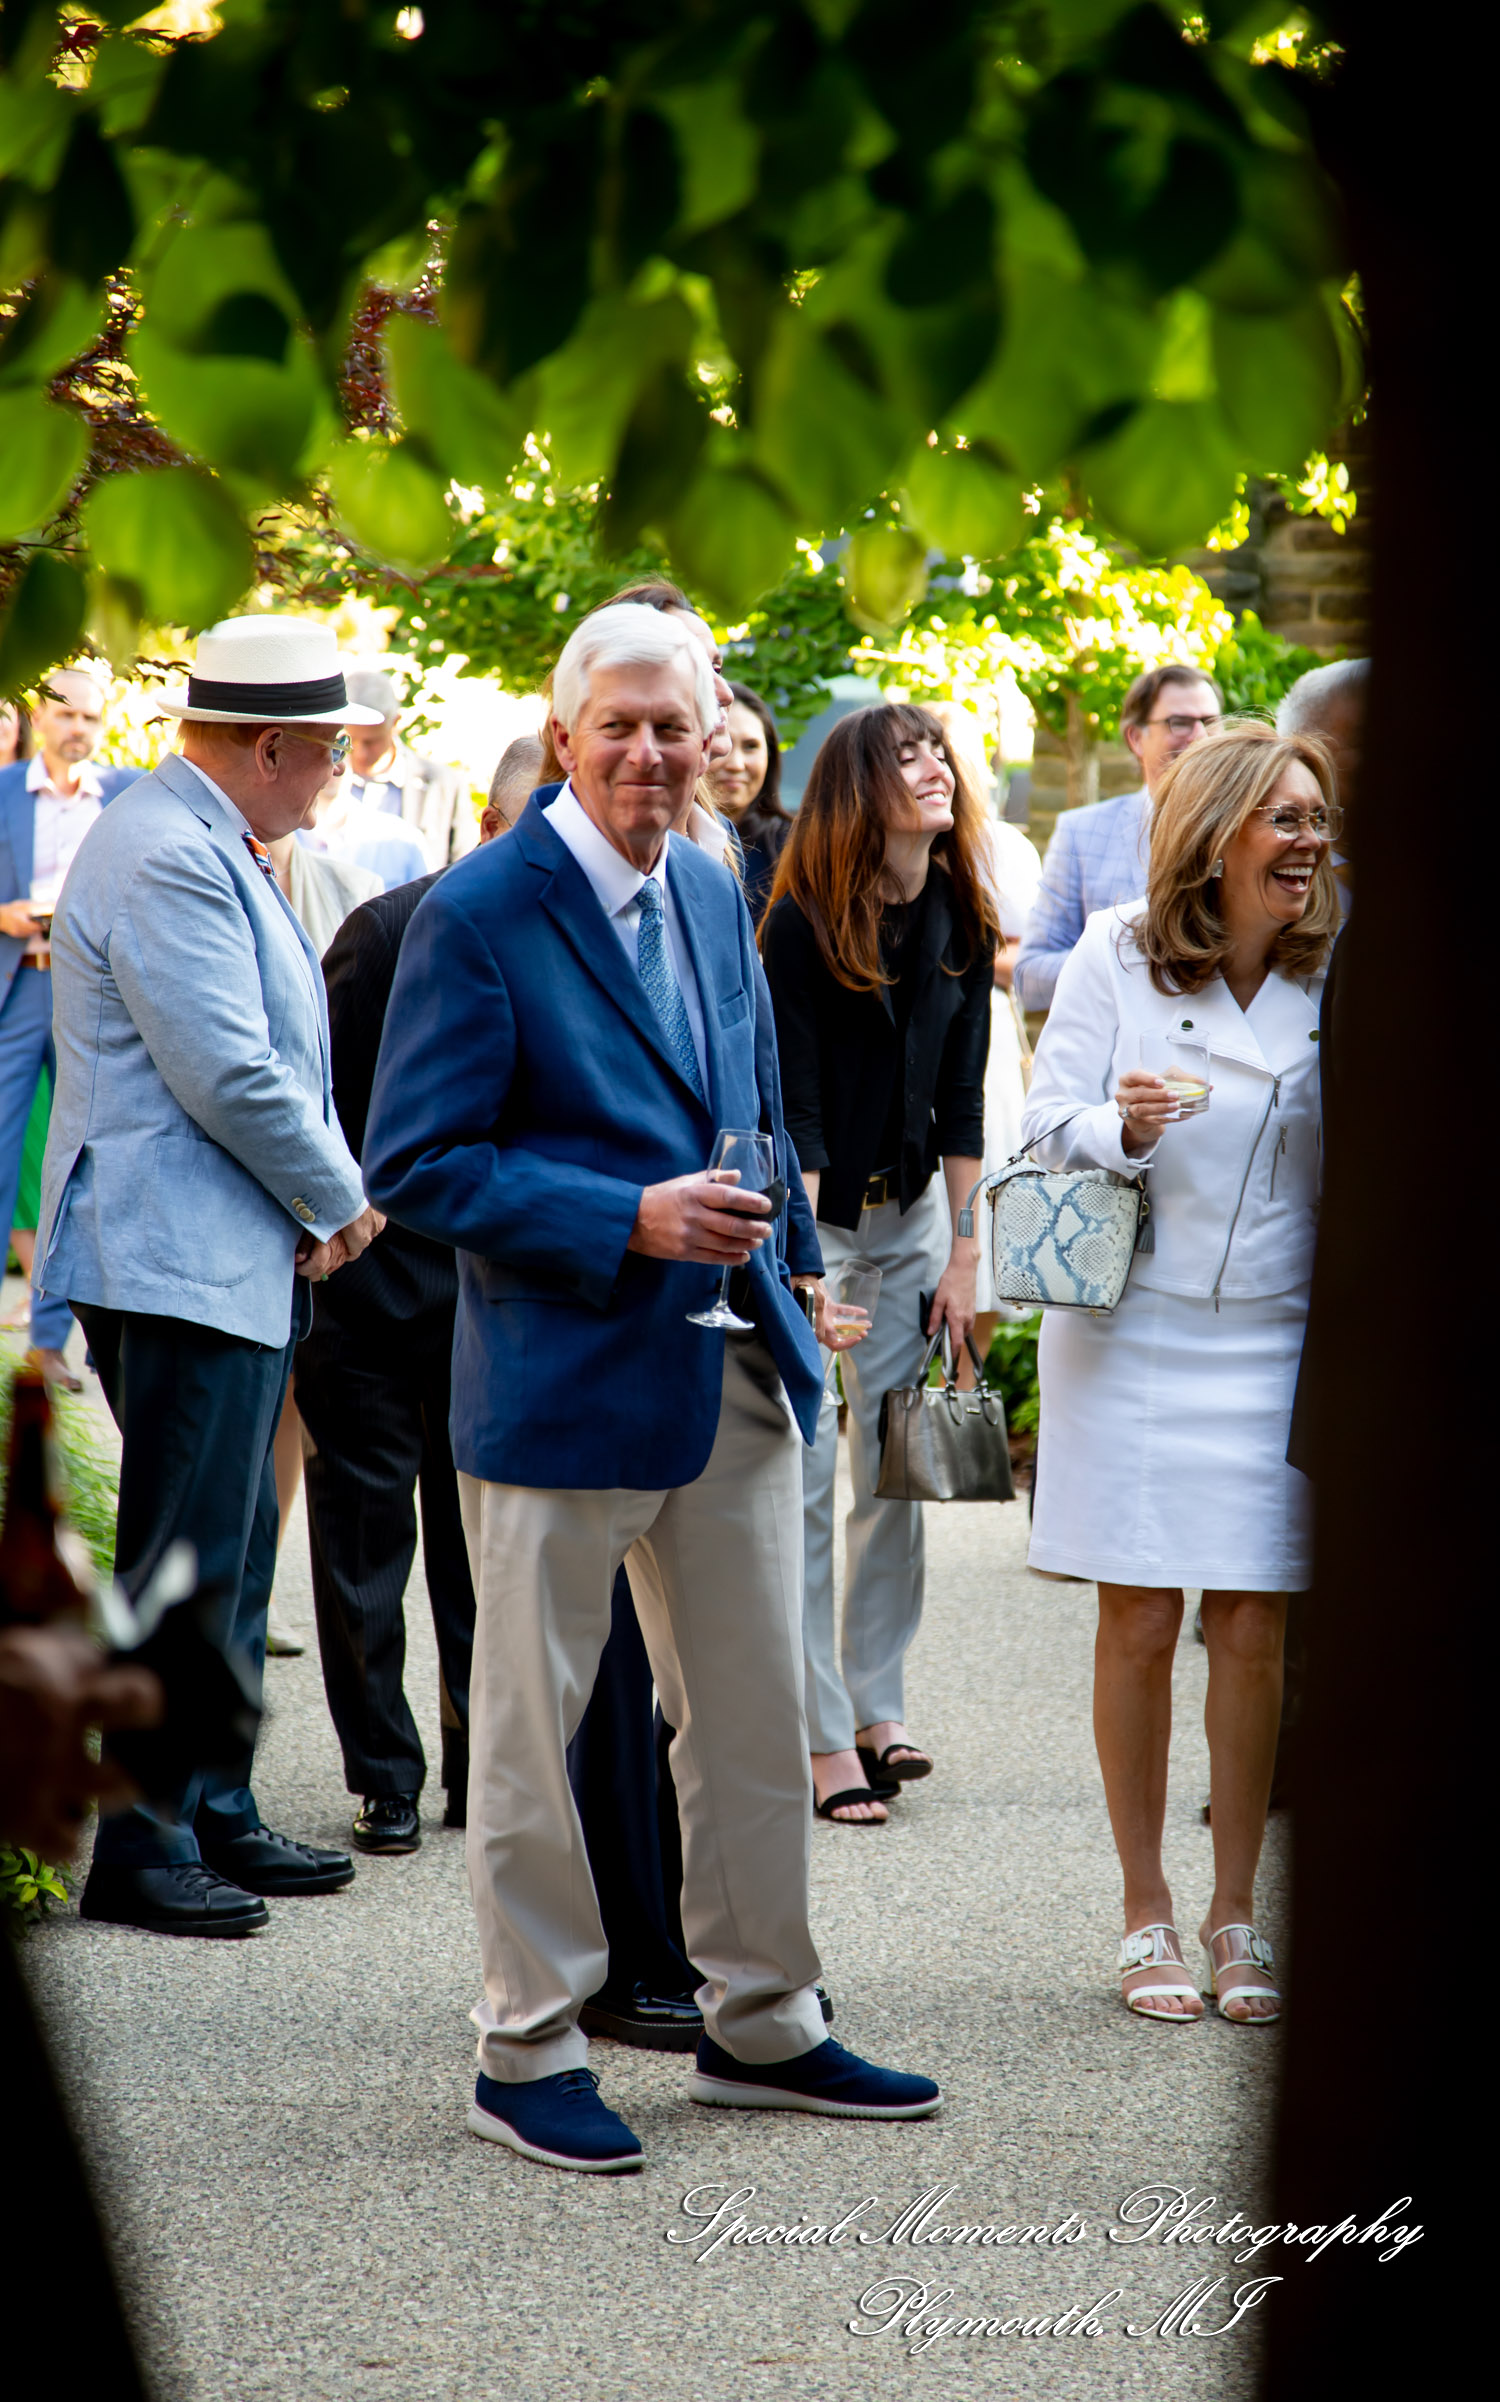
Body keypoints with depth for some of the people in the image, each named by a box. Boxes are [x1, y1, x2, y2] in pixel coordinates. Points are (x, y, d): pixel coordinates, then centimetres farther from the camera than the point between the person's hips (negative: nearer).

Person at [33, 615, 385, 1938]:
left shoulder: (217, 852, 17)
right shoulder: (164, 859, -17)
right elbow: (228, 1075, -22)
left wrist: (323, 1204, 8)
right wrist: (342, 1200, -8)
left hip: (239, 1261, 11)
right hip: (178, 1260, -11)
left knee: (232, 1560, 15)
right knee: (182, 1566, -7)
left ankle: (216, 1818, 23)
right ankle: (141, 1850, -1)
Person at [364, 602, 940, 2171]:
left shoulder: (712, 894, 11)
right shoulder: (480, 914, -12)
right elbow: (414, 1164, -14)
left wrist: (755, 1233, 12)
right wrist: (629, 1222, -20)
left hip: (732, 1372, 7)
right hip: (561, 1376, -7)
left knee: (755, 1715, 14)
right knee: (531, 1727, 4)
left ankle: (760, 2024, 27)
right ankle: (527, 2050, 15)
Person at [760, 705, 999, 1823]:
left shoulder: (962, 923, 1)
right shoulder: (802, 924, -15)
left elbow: (961, 1101, 4)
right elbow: (792, 1106, -15)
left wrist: (962, 1255, 1)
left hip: (910, 1211, 5)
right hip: (805, 1211, -5)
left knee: (898, 1473, 6)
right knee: (806, 1477, -6)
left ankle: (878, 1704, 16)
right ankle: (823, 1734, -3)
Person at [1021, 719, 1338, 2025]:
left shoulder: (1335, 979, 0)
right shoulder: (1118, 955, -4)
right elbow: (1049, 1120, -4)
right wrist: (1125, 1126, -22)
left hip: (1271, 1336, 1)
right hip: (1132, 1326, -1)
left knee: (1251, 1632, 2)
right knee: (1139, 1625, 1)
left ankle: (1236, 1916, 14)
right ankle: (1147, 1915, 13)